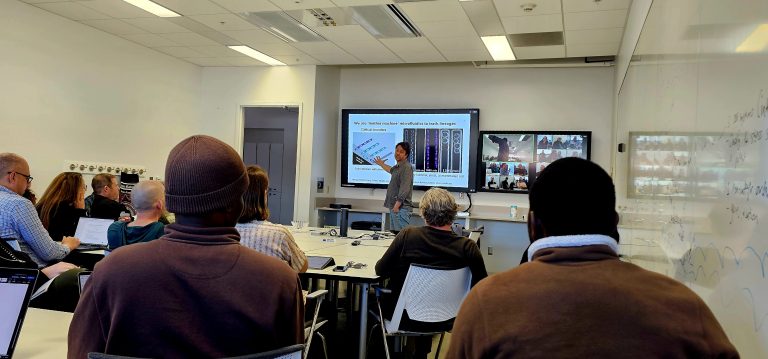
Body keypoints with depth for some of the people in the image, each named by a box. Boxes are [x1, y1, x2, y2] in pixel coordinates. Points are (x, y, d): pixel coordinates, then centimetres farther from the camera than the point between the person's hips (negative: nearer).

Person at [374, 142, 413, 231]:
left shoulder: (406, 167, -14)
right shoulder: (398, 166, 17)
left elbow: (404, 189, -22)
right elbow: (392, 170, 45)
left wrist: (397, 205, -24)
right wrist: (382, 164, 57)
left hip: (401, 207, -10)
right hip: (394, 207, 10)